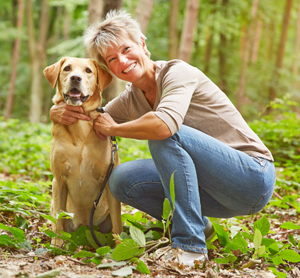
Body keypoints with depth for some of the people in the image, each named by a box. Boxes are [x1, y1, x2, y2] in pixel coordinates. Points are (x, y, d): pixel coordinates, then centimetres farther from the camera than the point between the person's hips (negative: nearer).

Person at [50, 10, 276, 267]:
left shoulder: (177, 72, -16)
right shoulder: (130, 101, 6)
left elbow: (164, 125, -35)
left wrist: (113, 129, -17)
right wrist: (61, 113, -9)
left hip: (254, 178, -7)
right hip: (217, 191, 7)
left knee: (165, 134, -28)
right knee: (121, 180, -8)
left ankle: (190, 245, -24)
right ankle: (199, 226, 7)